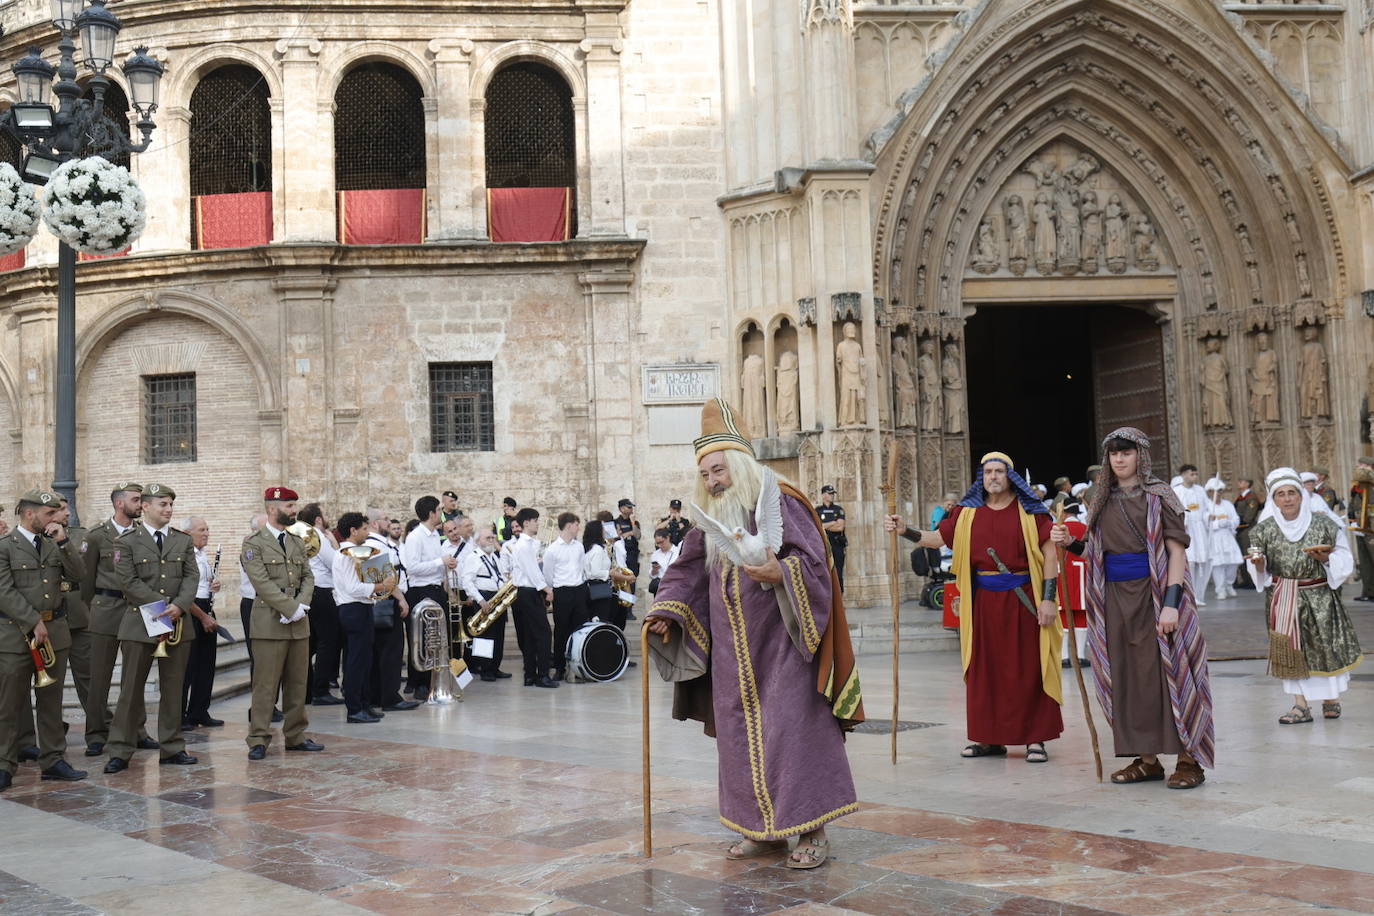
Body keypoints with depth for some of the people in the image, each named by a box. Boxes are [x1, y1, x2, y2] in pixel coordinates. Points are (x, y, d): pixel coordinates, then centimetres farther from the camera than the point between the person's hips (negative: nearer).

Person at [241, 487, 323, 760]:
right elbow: (262, 583, -13)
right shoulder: (253, 543, -4)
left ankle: (295, 736, 19)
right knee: (265, 684, -4)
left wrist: (301, 605, -7)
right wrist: (291, 608, -17)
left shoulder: (297, 542, 17)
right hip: (270, 624, -6)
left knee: (298, 683, 10)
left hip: (299, 625, 6)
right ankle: (258, 740, 2)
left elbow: (308, 577, 12)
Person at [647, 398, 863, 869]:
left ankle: (811, 830, -2)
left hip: (780, 644, -6)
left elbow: (813, 558, -14)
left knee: (791, 730, -8)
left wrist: (779, 572, -32)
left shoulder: (779, 503, -7)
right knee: (741, 737, 7)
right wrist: (666, 612, -3)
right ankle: (761, 829, 16)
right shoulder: (710, 518, 12)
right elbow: (686, 571, 12)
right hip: (733, 652, 7)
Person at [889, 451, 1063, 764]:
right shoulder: (968, 512, 9)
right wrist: (905, 531, -10)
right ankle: (991, 738, 16)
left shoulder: (1029, 510, -1)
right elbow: (937, 538, 7)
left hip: (1024, 599, -3)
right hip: (984, 601, 4)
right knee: (985, 668, 6)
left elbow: (1049, 552, -4)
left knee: (1029, 668, 0)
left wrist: (1049, 598, -10)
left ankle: (1036, 738, 7)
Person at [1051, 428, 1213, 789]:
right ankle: (1147, 758, 14)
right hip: (1115, 596, 5)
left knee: (1164, 671, -7)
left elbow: (1177, 550, -9)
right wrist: (1071, 543, -3)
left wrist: (1171, 602, -18)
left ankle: (1189, 759, 0)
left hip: (1152, 592, -5)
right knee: (1128, 676, 6)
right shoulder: (1103, 500, 13)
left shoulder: (1159, 496, -3)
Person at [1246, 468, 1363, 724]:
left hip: (1319, 596, -1)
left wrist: (1326, 559, -18)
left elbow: (1344, 559, 2)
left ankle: (1331, 699, 23)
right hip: (1283, 598, 1)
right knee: (1291, 649, 0)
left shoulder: (1322, 523, -5)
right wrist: (1259, 564, -14)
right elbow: (1260, 572, 8)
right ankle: (1301, 705, 5)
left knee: (1326, 644, 4)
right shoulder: (1265, 530, 0)